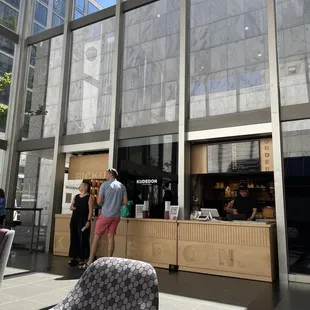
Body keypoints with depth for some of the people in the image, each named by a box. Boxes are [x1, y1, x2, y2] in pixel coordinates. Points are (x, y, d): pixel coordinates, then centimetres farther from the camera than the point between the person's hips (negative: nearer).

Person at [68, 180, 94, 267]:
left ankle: (81, 258, 1)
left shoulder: (89, 197, -4)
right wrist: (72, 208, -2)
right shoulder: (76, 196, 15)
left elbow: (90, 210, -9)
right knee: (74, 238, 8)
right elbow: (71, 206, 22)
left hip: (83, 220, -6)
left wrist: (88, 221, -17)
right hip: (74, 219, 7)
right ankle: (74, 257, 16)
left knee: (82, 239, -5)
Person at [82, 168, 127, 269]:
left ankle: (90, 262, 6)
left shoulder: (104, 185, -7)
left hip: (106, 214, -4)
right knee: (111, 237, 9)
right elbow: (125, 202, 4)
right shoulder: (122, 186, 5)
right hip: (116, 215, 4)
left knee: (96, 236, 4)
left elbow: (99, 201, -9)